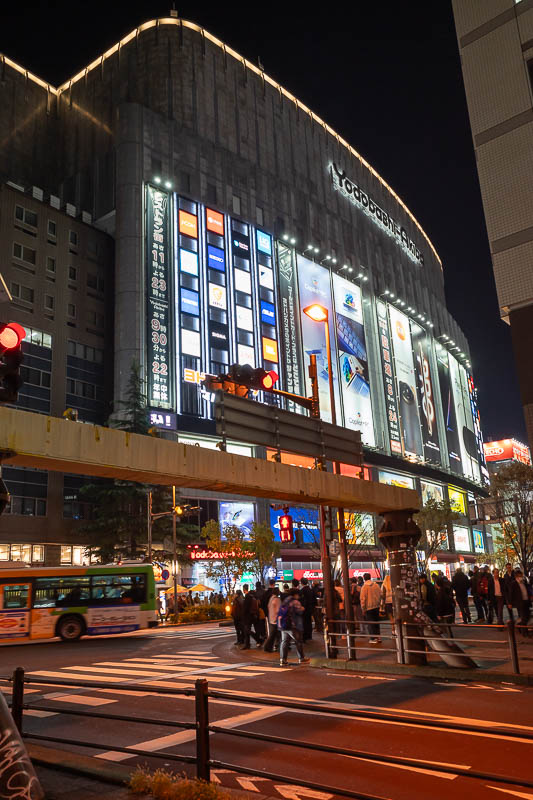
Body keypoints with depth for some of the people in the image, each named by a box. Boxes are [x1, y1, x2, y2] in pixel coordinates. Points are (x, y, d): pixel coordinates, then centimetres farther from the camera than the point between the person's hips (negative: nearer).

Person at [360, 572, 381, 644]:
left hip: (369, 607, -5)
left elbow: (363, 599, -12)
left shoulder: (364, 587, -13)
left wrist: (363, 609, -4)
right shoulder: (376, 585, 1)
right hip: (376, 606, 5)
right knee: (376, 622, 16)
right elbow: (380, 595, 8)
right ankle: (378, 637, 19)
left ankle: (373, 638, 0)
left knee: (370, 623, 2)